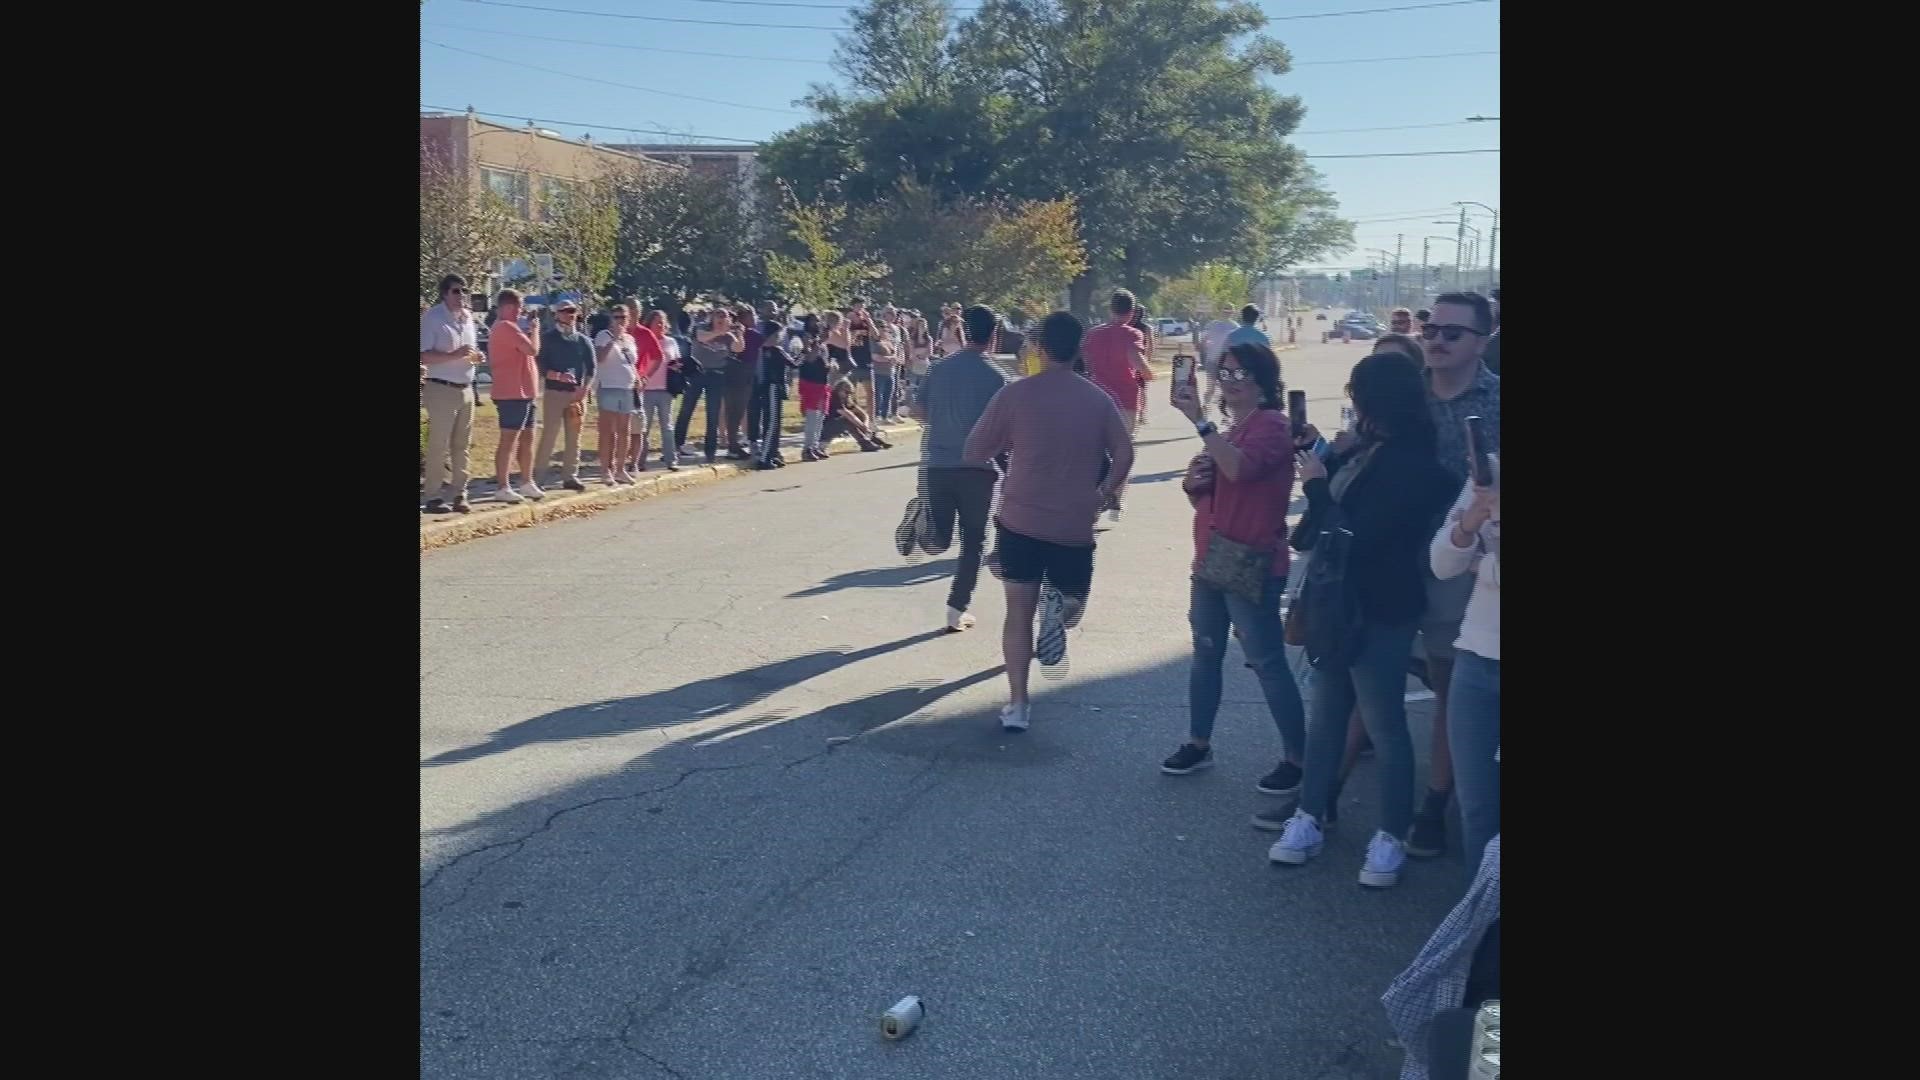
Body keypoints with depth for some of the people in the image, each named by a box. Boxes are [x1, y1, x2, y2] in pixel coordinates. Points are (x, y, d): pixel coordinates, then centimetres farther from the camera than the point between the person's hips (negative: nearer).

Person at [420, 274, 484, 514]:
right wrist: (454, 355, -26)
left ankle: (459, 494, 15)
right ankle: (433, 497, -1)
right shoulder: (431, 317, -9)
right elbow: (423, 356, -16)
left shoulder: (468, 317, 13)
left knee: (462, 445, 9)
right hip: (441, 389, -7)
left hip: (465, 389, 7)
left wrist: (476, 356, 4)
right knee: (438, 446, -5)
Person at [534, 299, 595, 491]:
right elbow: (542, 367, -5)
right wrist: (559, 376, -22)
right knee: (549, 434, -7)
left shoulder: (583, 341, 11)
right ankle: (536, 474, -2)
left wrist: (584, 389, -10)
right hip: (554, 392, -4)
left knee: (574, 437, 5)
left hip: (577, 394, 4)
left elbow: (591, 368, 5)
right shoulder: (549, 339, 1)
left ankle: (570, 476, 11)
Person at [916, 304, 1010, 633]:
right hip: (978, 468, -4)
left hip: (939, 465, 4)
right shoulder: (996, 376, -8)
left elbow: (918, 410, 11)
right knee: (973, 542, 8)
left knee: (942, 537, 15)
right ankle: (957, 610, 6)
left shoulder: (941, 368, 5)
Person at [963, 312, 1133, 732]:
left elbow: (974, 454, -3)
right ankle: (1059, 607, -10)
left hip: (1021, 520, -1)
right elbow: (1124, 454, -4)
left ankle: (1017, 705, 4)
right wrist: (1102, 496, 9)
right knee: (1071, 592, 24)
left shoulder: (1015, 394, -6)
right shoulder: (1099, 399, 1)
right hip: (1075, 525, 1)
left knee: (1019, 614, 9)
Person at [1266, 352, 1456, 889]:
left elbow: (1351, 538, -24)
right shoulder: (1365, 450, 3)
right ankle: (1309, 817, 27)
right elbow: (1333, 511, 20)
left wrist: (1316, 486, -13)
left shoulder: (1413, 468, -22)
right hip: (1335, 602, 9)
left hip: (1378, 614, -8)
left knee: (1383, 725, 4)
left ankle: (1391, 836, 17)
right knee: (1326, 714, 16)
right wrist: (1321, 463, 8)